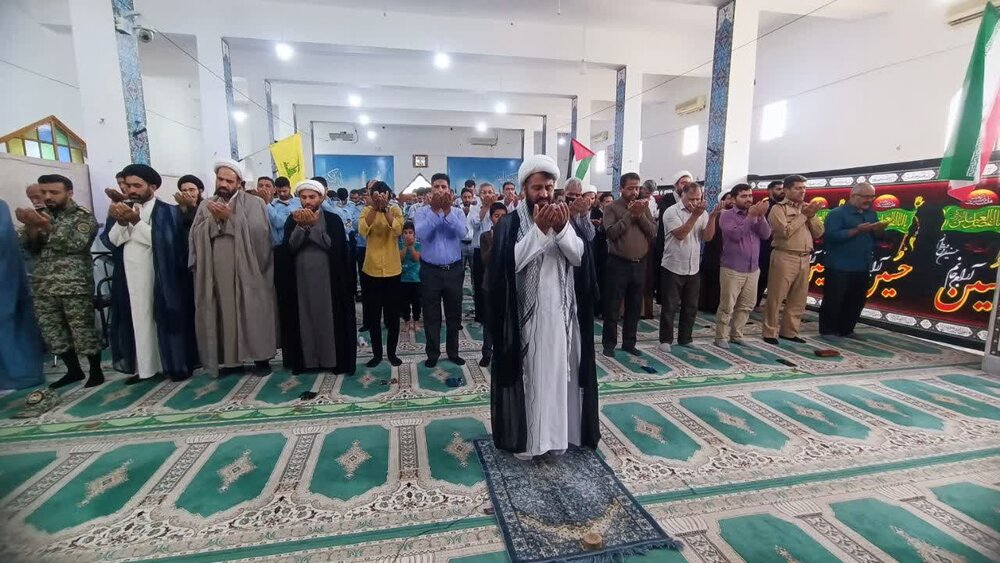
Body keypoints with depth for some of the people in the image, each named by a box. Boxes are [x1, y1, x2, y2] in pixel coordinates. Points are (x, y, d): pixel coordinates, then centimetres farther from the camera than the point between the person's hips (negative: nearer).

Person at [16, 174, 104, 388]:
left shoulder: (83, 216, -3)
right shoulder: (41, 215, 13)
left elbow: (76, 244, -16)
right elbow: (29, 247, 4)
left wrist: (48, 227, -25)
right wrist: (30, 226, -13)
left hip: (75, 286, -6)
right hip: (43, 286, 6)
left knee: (83, 330, -3)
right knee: (51, 330, 10)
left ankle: (96, 371, 10)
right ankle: (74, 370, 22)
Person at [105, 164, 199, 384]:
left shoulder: (167, 211, -3)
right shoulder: (124, 209, 14)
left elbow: (163, 241, -16)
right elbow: (112, 240, 7)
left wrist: (136, 221, -18)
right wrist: (121, 222, -10)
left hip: (159, 278, -5)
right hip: (130, 278, 5)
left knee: (163, 319, -1)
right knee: (137, 320, 8)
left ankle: (175, 365, 8)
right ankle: (144, 366, 16)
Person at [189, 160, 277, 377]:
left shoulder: (255, 203, 2)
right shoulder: (206, 206, 14)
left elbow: (259, 232, -13)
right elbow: (197, 235, 2)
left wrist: (230, 218, -14)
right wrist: (215, 219, -11)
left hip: (247, 270, -3)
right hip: (217, 272, 3)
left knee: (253, 314, 0)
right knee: (224, 315, 6)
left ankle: (260, 357, 11)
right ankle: (231, 359, 17)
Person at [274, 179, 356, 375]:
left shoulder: (333, 219, 1)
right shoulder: (293, 219, 7)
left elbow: (333, 245, -13)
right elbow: (289, 247, -6)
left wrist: (314, 225, -20)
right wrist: (301, 225, -18)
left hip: (327, 279, -2)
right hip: (300, 279, 2)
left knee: (328, 318, 1)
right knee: (304, 318, 5)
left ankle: (333, 359, 10)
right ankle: (306, 360, 15)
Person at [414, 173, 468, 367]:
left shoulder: (457, 212, 3)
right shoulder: (423, 212, 0)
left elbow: (462, 232, -16)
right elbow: (421, 234, -18)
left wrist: (447, 210, -23)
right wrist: (435, 210, -21)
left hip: (454, 270, 1)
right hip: (430, 270, -1)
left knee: (454, 314, 12)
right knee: (431, 315, 7)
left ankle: (453, 352, 27)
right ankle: (433, 353, 22)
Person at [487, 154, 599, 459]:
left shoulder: (565, 217, 8)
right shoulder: (509, 223, -3)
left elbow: (579, 257, -3)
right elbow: (512, 262, -17)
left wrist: (562, 229, -18)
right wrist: (539, 229, -21)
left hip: (560, 312, 4)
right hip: (525, 313, -3)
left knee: (559, 371, 11)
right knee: (527, 371, 4)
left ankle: (556, 430, 27)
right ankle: (524, 435, 19)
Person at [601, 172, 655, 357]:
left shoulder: (644, 207, 9)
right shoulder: (612, 208, -3)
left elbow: (653, 232, 1)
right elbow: (612, 233, -16)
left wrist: (640, 215, -11)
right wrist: (629, 214, -17)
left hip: (639, 264, 4)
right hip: (618, 264, -4)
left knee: (634, 307, 12)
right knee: (612, 307, 3)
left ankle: (629, 342, 24)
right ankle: (609, 343, 14)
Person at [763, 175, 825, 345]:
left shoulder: (806, 207, 16)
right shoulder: (778, 208, -3)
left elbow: (818, 233, 10)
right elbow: (785, 232, -16)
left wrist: (811, 216, -4)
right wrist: (803, 215, -9)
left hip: (804, 259, 7)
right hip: (784, 257, -6)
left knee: (798, 299, 11)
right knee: (776, 298, -1)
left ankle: (789, 331, 22)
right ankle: (769, 332, 7)